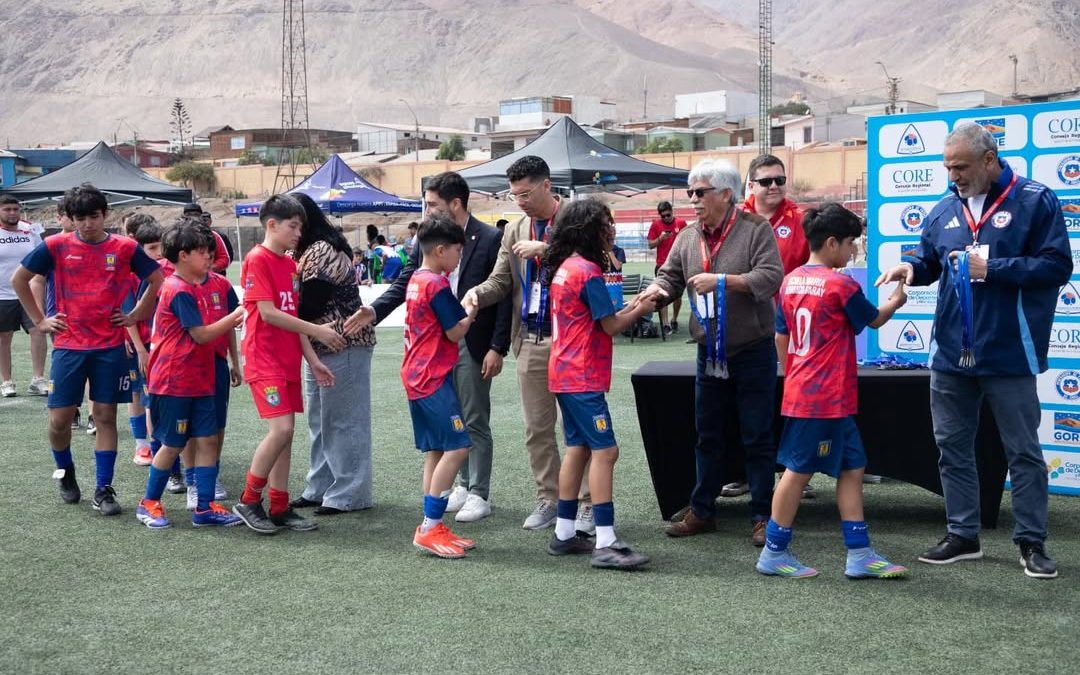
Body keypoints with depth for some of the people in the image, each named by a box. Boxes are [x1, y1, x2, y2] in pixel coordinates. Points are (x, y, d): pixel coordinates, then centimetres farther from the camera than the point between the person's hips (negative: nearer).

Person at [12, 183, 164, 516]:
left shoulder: (125, 248, -1)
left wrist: (135, 316, 4)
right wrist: (39, 320, 6)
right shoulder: (56, 246, -1)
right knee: (59, 419, 1)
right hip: (68, 345, 0)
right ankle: (65, 472, 29)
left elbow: (158, 280, 10)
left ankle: (103, 490, 9)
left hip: (111, 347, 0)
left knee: (105, 416, 2)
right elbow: (19, 279, 9)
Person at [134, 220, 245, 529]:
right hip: (174, 382, -9)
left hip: (197, 380, 9)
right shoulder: (180, 291, -16)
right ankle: (149, 504, 18)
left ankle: (205, 508, 8)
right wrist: (236, 315, -11)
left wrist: (230, 322, 9)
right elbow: (202, 335, -17)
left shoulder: (191, 288, 13)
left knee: (207, 440, 4)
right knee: (173, 444, 2)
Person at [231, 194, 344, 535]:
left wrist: (313, 361, 11)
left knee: (285, 433, 7)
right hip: (264, 360, -8)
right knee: (281, 428, -16)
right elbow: (268, 313, -17)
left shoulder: (290, 265, 15)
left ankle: (280, 508, 12)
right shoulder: (257, 260, -10)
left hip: (288, 361, 8)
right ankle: (249, 501, -2)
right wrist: (317, 331, -14)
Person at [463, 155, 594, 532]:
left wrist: (545, 249, -20)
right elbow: (500, 282, 11)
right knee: (537, 428, 10)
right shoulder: (514, 231, 12)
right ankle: (548, 501, 21)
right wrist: (477, 294, -11)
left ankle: (587, 504, 9)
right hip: (531, 342, 6)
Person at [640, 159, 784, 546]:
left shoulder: (755, 230, -10)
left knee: (758, 438, 2)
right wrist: (657, 289, -16)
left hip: (753, 351, -5)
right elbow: (671, 276, 7)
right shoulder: (688, 238, 7)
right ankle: (702, 511, 23)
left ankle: (761, 516, 10)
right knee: (708, 436, 13)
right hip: (710, 354, 5)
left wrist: (720, 280, -25)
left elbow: (770, 277, -19)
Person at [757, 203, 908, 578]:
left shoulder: (791, 281, 8)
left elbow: (781, 336, 14)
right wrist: (896, 300, 22)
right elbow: (874, 319, 3)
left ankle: (860, 555, 13)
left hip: (800, 390, 8)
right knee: (799, 470, 1)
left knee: (851, 467, 12)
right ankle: (774, 552, 10)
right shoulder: (841, 285, -13)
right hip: (827, 396, -8)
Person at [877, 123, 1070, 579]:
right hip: (952, 353, 5)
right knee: (953, 447, 12)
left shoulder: (1035, 201, -7)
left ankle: (1031, 542, 16)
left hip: (1009, 354, -5)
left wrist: (992, 268, -17)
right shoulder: (946, 209, 8)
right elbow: (929, 260, 16)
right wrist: (911, 267, -7)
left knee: (1023, 451, 5)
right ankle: (962, 535, 24)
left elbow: (1057, 266, -12)